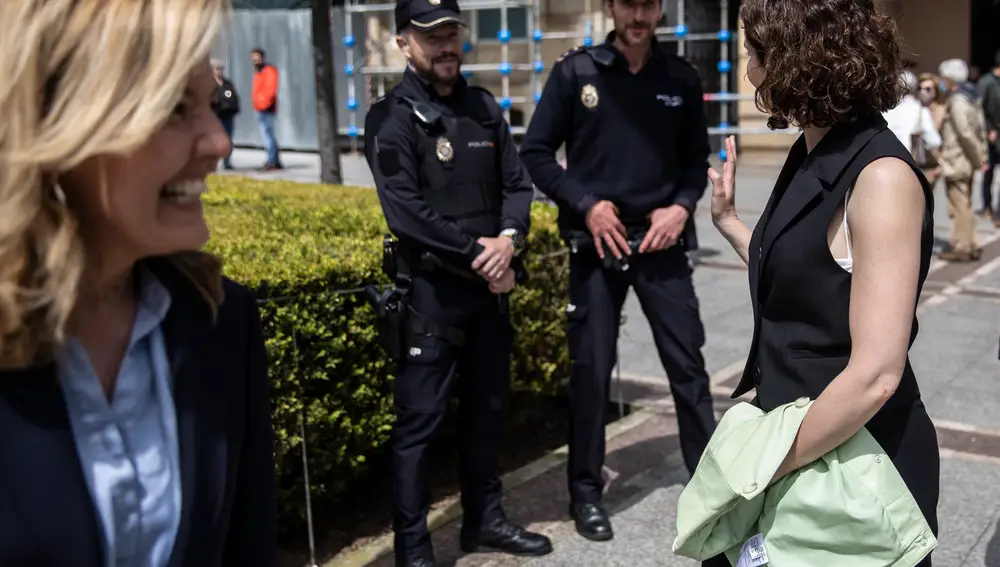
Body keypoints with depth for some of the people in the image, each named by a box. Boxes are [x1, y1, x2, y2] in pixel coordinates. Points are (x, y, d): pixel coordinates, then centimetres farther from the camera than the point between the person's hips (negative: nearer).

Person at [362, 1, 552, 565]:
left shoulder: (485, 106, 9)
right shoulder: (393, 117, -9)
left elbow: (518, 183, 8)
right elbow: (405, 212, -17)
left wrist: (510, 239, -12)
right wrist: (477, 252, -15)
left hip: (491, 283, 6)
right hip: (431, 290, -6)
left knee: (489, 406, 16)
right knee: (420, 419, -2)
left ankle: (485, 518, 32)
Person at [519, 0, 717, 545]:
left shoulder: (681, 78, 4)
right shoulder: (575, 72, -3)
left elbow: (697, 158, 11)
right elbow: (536, 152, -1)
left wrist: (683, 206, -7)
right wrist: (585, 204, -11)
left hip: (661, 240, 2)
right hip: (596, 244, -1)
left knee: (687, 362, 4)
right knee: (591, 369, 5)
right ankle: (586, 490, 19)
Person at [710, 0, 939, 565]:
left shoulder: (881, 176, -22)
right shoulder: (811, 154, 5)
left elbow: (875, 374, -26)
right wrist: (728, 219, 16)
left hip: (857, 455, -8)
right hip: (791, 431, 8)